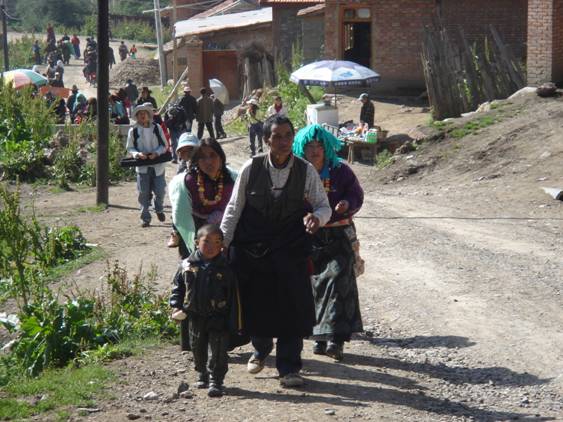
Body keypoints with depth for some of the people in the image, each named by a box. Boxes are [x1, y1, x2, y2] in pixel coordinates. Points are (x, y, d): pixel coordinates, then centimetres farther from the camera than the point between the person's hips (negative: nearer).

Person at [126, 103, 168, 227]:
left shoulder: (157, 128, 0)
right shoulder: (133, 131, -2)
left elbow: (164, 145, 3)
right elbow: (130, 148, 3)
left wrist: (156, 153, -15)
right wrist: (138, 154, -17)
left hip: (157, 165, 1)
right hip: (142, 167, -1)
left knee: (160, 191, 4)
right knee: (144, 193, 1)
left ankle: (159, 210, 33)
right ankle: (145, 218, 10)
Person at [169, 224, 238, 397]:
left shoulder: (225, 268, -8)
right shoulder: (189, 265, -3)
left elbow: (233, 295, -3)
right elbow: (179, 286, 8)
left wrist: (232, 320, -3)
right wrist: (176, 306, -4)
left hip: (218, 317, -3)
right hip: (196, 317, 3)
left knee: (218, 350, -6)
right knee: (198, 349, 17)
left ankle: (216, 381, 0)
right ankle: (202, 375, 37)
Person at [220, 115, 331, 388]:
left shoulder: (306, 171, -6)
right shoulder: (252, 168, -6)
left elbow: (323, 205, 1)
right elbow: (233, 209, 1)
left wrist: (317, 217, -22)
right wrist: (222, 243, -1)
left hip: (289, 249, -1)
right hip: (250, 248, 1)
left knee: (291, 306, -3)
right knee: (254, 303, 11)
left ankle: (289, 368, 8)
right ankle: (261, 349, 40)